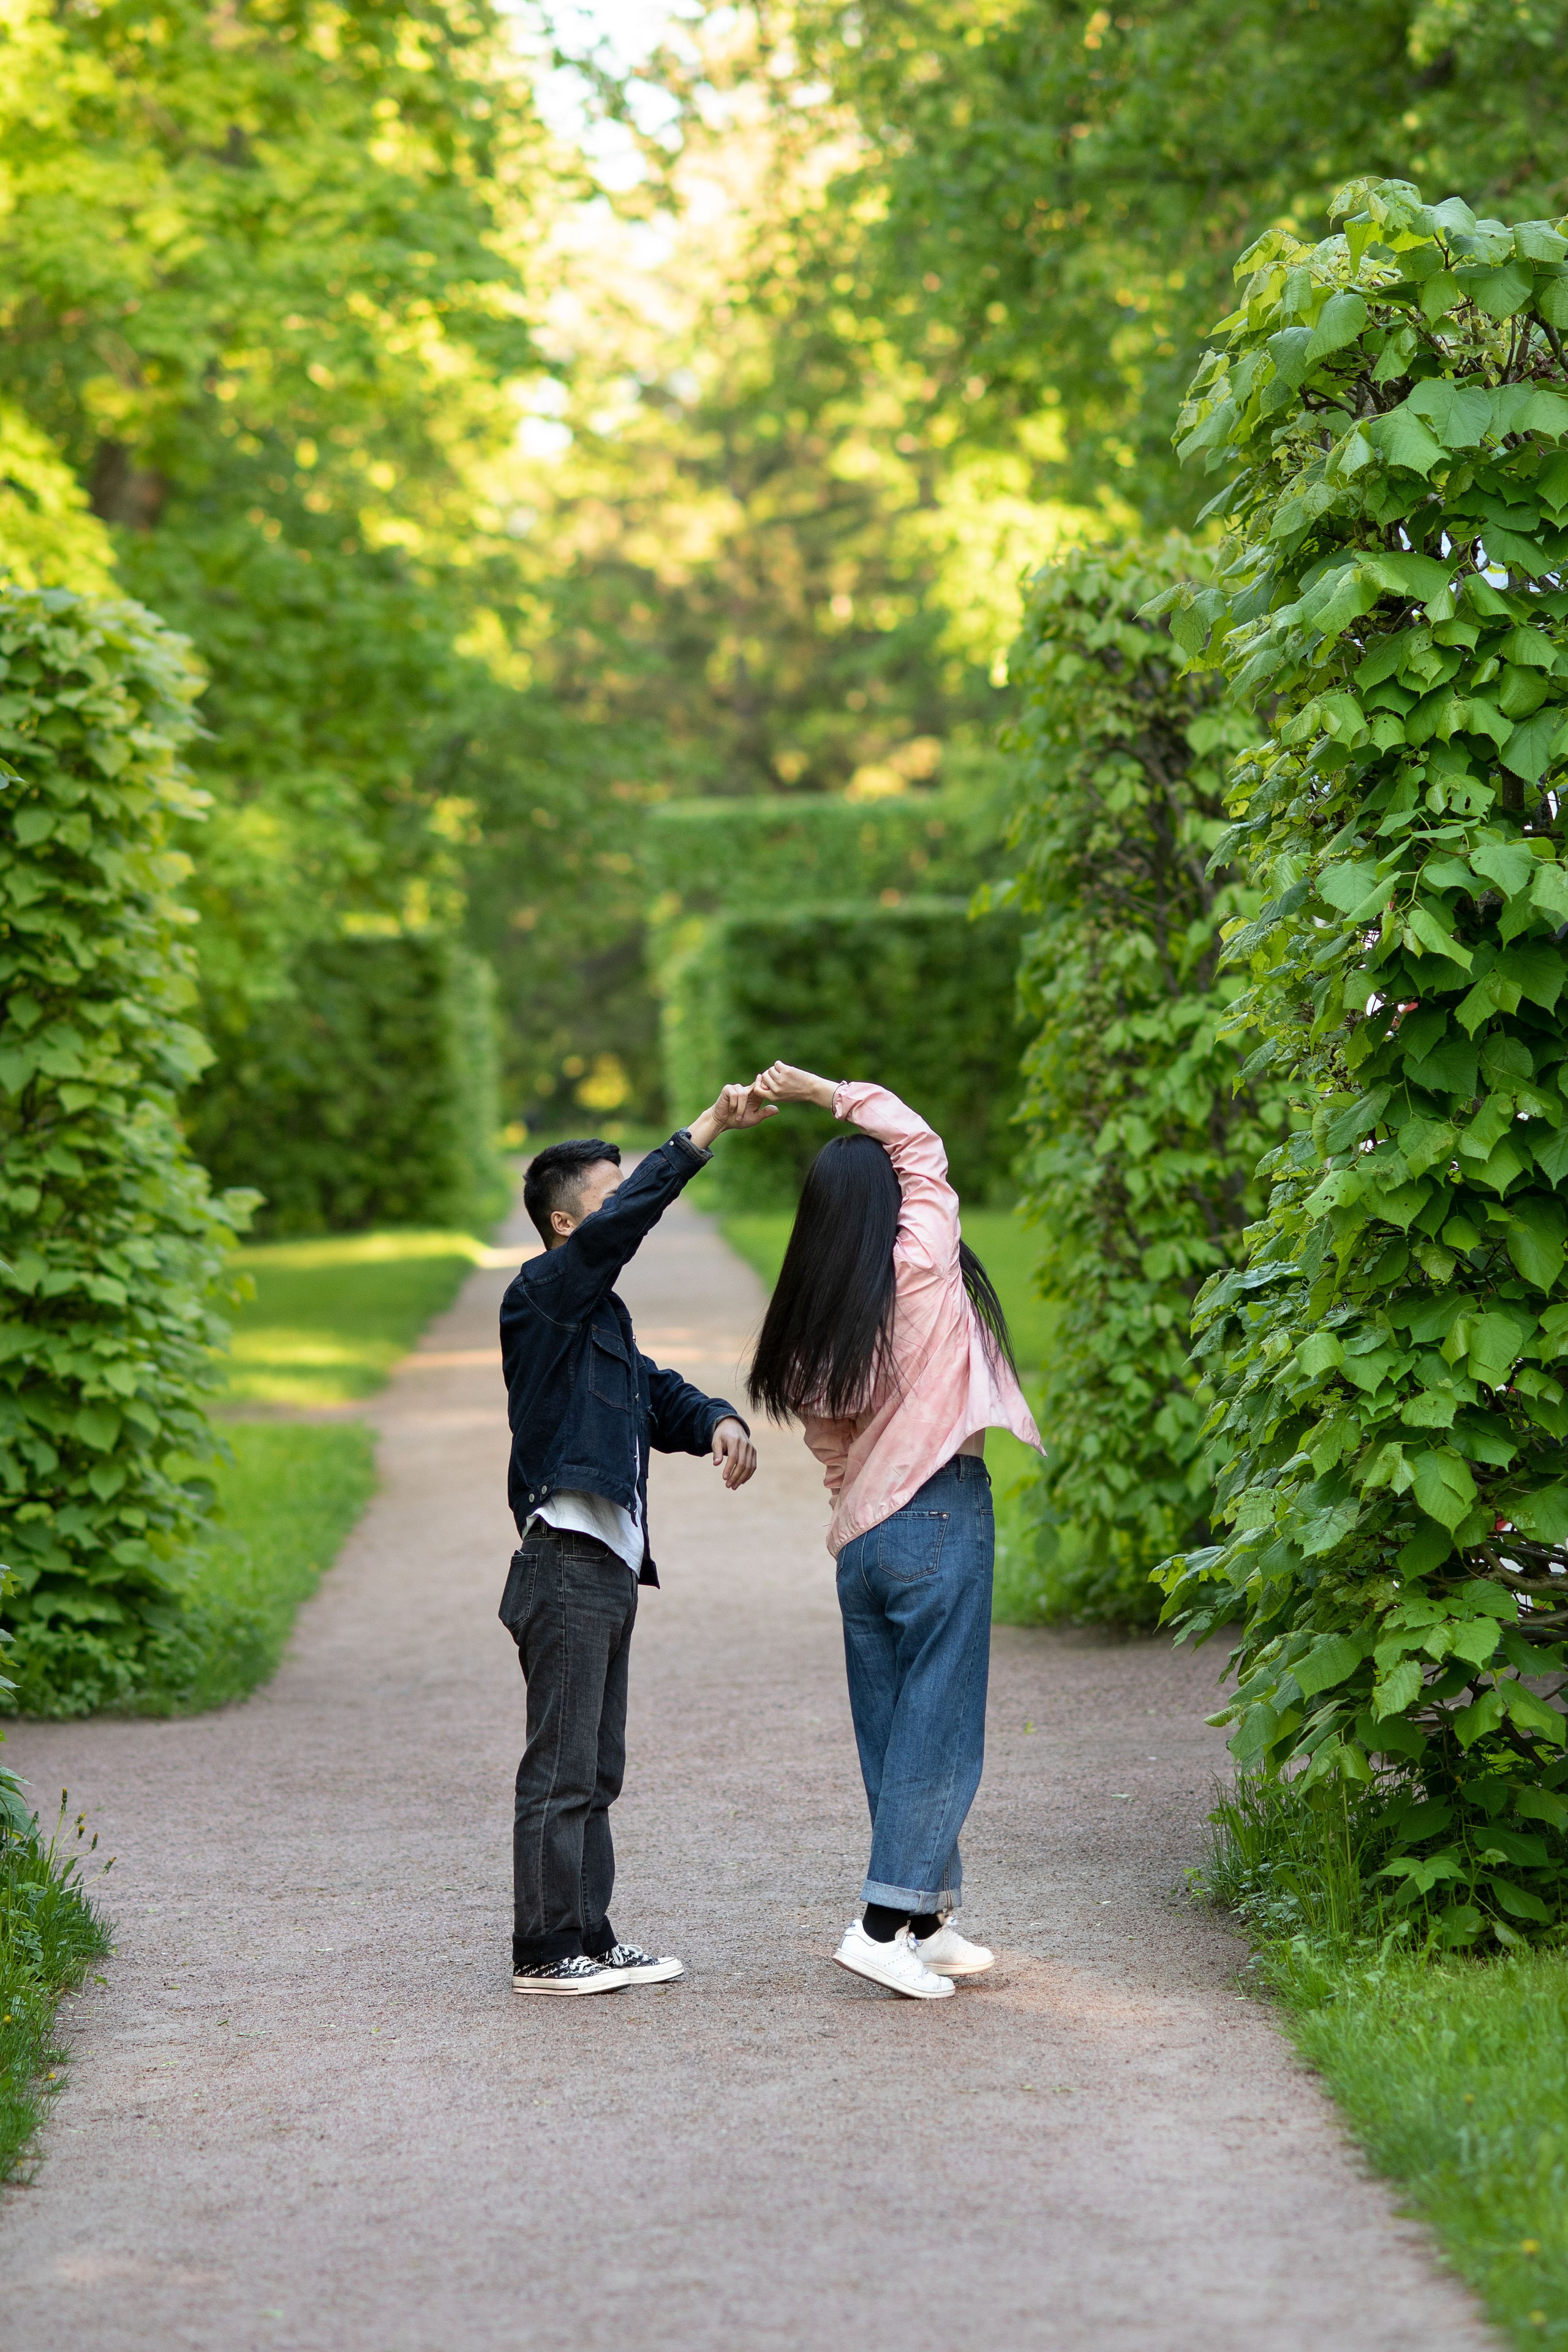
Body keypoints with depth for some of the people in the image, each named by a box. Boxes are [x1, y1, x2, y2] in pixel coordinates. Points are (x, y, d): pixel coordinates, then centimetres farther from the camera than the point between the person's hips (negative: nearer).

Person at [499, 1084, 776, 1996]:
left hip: (610, 1569, 10)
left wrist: (719, 1420, -3)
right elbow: (622, 1221, -23)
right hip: (566, 1565, -10)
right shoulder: (542, 1296, -8)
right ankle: (546, 1953, -2)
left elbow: (659, 1393, 20)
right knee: (562, 1769, -6)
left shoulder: (601, 1316, 21)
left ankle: (591, 1938, 19)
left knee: (596, 1770, 13)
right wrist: (708, 1132, -23)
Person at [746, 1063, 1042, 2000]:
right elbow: (921, 1142, 4)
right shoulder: (921, 1268, -8)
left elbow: (829, 1440, 11)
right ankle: (887, 1922, -10)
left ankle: (930, 1920, 17)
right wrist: (826, 1093, 7)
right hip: (940, 1514, -6)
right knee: (937, 1726, -4)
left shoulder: (811, 1322, 5)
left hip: (862, 1534, 6)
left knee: (892, 1734, 10)